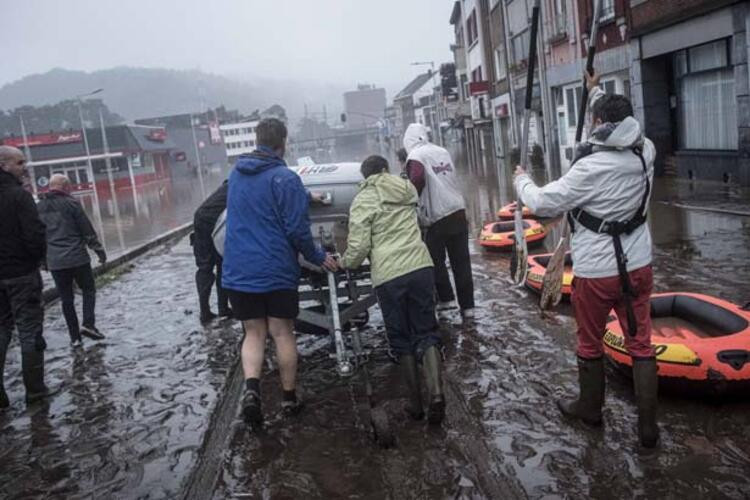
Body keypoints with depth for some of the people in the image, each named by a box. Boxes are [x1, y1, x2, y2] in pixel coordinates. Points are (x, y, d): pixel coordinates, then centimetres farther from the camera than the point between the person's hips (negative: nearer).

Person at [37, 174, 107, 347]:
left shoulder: (39, 207, 8)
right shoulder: (71, 203, -7)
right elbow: (87, 230, -7)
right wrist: (99, 250, 3)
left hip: (55, 262, 4)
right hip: (77, 257, -4)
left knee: (66, 298, 10)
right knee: (88, 290, 12)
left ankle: (74, 337, 12)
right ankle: (88, 324, -5)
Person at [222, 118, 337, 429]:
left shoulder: (236, 173, 9)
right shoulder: (285, 179, -13)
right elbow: (297, 230, -16)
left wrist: (303, 198, 28)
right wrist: (318, 258, 2)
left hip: (238, 272, 5)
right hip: (276, 272, -4)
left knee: (254, 334, 12)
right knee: (282, 333, 9)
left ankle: (251, 388, -9)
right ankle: (289, 398, 19)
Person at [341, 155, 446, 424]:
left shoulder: (363, 200, 0)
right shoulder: (407, 188, 14)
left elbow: (359, 247, -5)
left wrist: (344, 262, 15)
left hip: (388, 275, -3)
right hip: (420, 266, 3)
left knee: (402, 340, 10)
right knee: (426, 333, 10)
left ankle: (416, 403, 13)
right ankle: (436, 392, -9)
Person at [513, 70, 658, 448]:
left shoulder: (590, 168, -21)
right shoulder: (645, 152, -3)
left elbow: (542, 203, -14)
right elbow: (622, 122, 19)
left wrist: (522, 180, 6)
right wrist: (597, 92, 32)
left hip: (595, 272, -5)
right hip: (637, 266, 5)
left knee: (590, 345, 15)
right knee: (641, 344, 12)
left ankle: (589, 408, 34)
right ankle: (648, 425, 19)